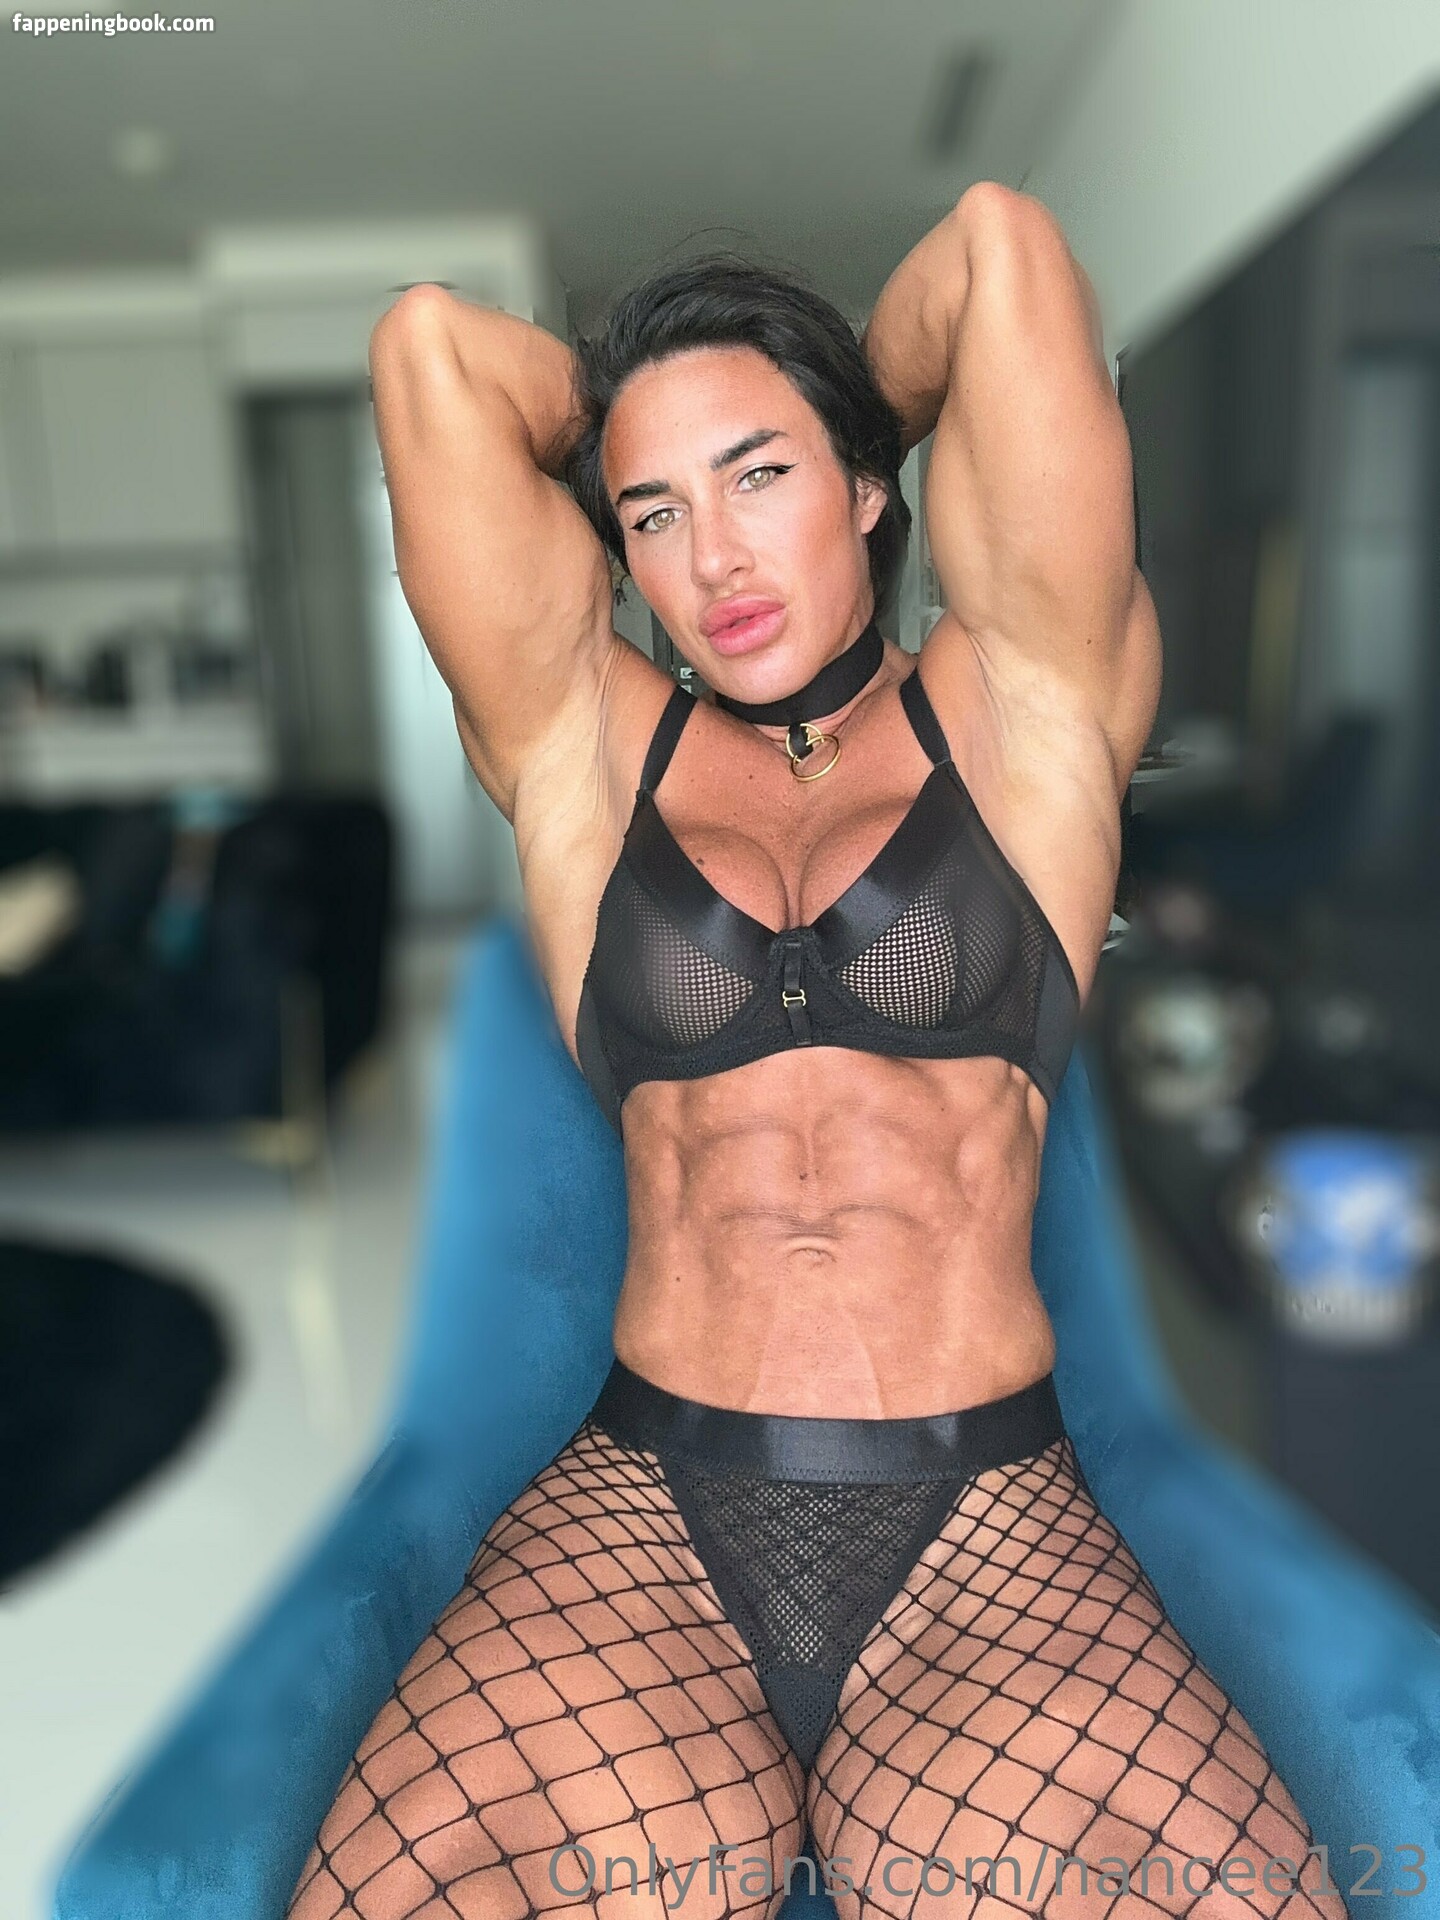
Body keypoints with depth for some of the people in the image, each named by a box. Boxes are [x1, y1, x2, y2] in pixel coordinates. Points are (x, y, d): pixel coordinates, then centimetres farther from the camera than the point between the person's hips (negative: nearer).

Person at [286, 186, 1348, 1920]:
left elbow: (1000, 249, 2)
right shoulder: (585, 754, 9)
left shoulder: (1020, 714, 6)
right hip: (639, 1511, 1)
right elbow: (430, 345, 7)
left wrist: (840, 420, 19)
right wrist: (635, 450, 21)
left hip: (989, 1519, 0)